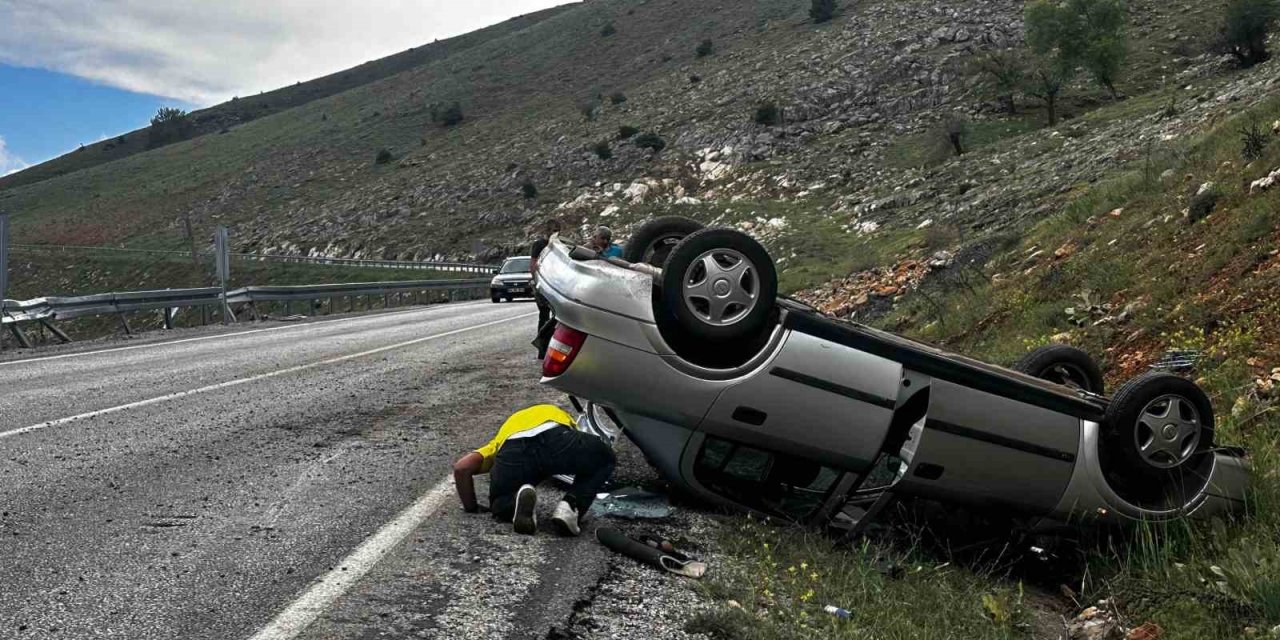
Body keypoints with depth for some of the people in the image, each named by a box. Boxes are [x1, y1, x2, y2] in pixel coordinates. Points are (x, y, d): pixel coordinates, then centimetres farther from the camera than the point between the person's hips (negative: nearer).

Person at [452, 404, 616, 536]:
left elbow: (461, 467, 25)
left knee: (502, 506, 31)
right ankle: (571, 507, 7)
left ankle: (517, 501, -4)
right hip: (558, 440, -1)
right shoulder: (560, 416, 46)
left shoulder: (499, 442, 41)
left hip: (512, 451, 1)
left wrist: (472, 509, 36)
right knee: (605, 458, 30)